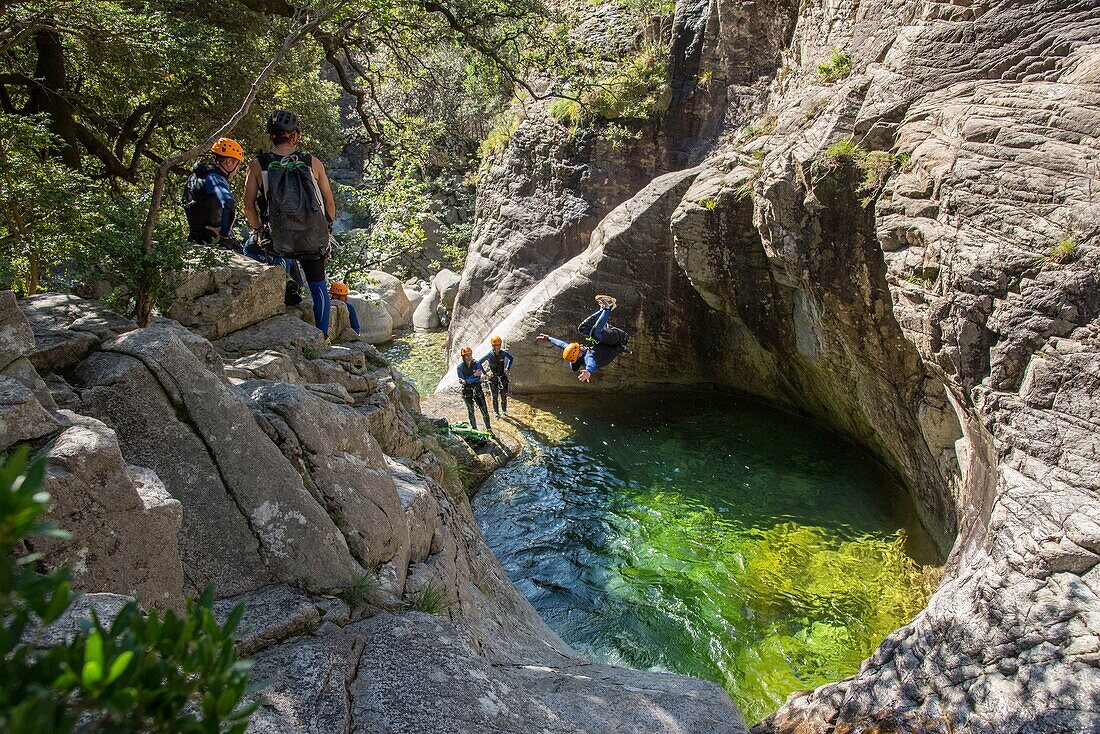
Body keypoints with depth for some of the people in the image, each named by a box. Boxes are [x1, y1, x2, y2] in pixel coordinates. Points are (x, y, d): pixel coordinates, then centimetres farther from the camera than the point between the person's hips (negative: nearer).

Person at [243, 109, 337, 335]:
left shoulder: (257, 165, -4)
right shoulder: (313, 163, -3)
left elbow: (249, 207, -2)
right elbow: (330, 202, 5)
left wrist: (258, 231, 15)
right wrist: (328, 228, 21)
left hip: (280, 242, -1)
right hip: (313, 240, 1)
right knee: (318, 287, 15)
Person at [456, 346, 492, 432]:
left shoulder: (476, 364, -5)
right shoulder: (460, 367, -7)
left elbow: (478, 379, -14)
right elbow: (462, 380, -15)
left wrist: (466, 381, -24)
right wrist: (474, 375, -23)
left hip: (477, 390, 0)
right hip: (467, 392, 0)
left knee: (484, 410, -2)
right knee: (470, 411, 10)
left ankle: (489, 429, 12)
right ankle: (474, 429, 25)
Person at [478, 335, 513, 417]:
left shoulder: (503, 353, -9)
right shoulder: (489, 355, -15)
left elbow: (511, 358, 12)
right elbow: (479, 363, -7)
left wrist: (507, 368, 6)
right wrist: (485, 372, -10)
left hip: (503, 376, 2)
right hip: (493, 377, -2)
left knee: (504, 395, 9)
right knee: (495, 396, 4)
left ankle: (504, 410, 29)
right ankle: (496, 412, 18)